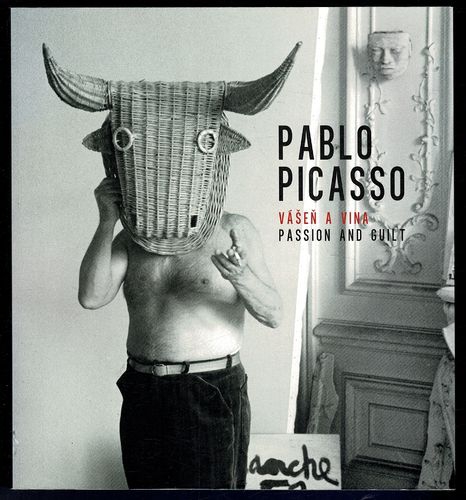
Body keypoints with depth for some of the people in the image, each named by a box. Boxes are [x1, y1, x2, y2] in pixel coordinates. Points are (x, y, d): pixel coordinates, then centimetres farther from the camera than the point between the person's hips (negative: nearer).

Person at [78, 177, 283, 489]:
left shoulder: (234, 229, -3)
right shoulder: (131, 238, 6)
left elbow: (273, 316, -7)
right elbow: (91, 297, -9)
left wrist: (242, 278, -28)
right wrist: (108, 220, -14)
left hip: (212, 395, -3)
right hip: (143, 394, 3)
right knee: (147, 483, 15)